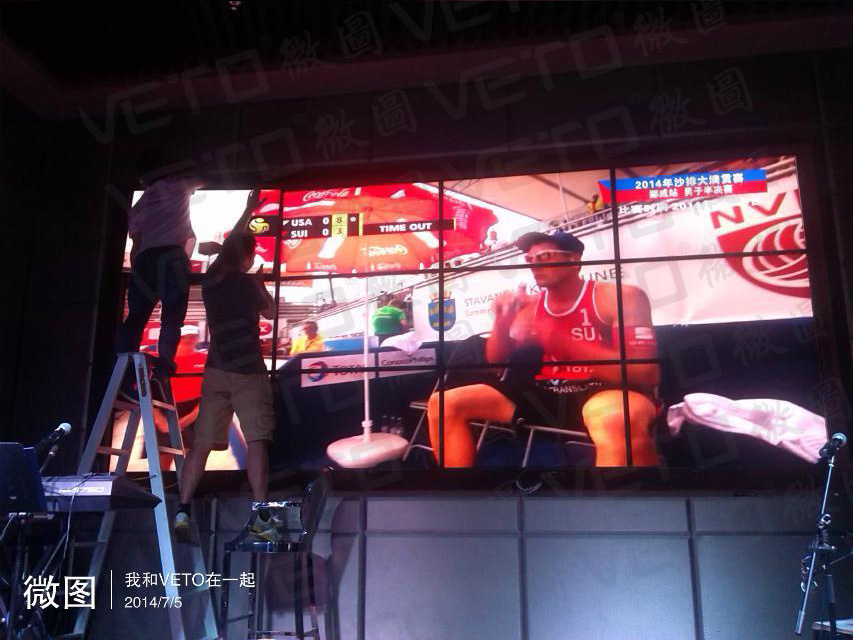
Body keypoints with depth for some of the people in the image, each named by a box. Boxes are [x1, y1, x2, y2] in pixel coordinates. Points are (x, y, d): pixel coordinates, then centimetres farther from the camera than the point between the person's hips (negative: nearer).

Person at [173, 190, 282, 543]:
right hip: (248, 372, -5)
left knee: (201, 442, 6)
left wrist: (248, 211, 36)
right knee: (257, 440, -9)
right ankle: (261, 515, -16)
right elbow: (270, 311, 11)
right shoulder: (246, 283, -4)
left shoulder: (210, 280, 10)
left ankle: (182, 510, 2)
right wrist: (260, 284, 24)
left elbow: (229, 244, 26)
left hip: (216, 372, 5)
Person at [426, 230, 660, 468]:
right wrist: (502, 321, -8)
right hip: (543, 396, 6)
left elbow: (644, 373, -16)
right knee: (445, 403, -6)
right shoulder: (528, 305, 11)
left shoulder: (619, 296, -5)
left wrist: (562, 340, -25)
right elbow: (496, 359, 14)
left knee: (617, 420, -45)